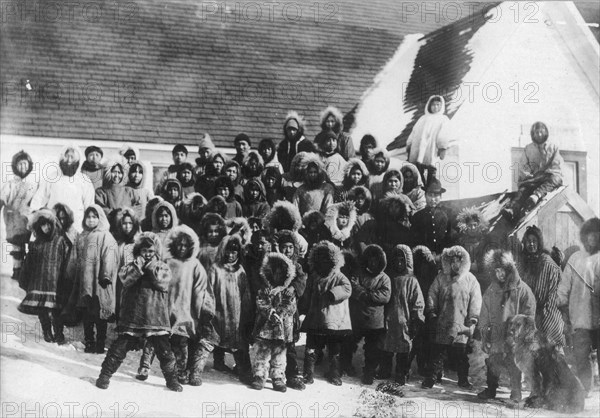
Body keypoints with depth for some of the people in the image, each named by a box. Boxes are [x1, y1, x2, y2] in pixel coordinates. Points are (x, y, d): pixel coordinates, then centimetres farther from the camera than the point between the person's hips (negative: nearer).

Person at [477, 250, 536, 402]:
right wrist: (484, 337, 7)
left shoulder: (522, 289, -3)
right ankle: (491, 390, 24)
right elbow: (484, 315, 13)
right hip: (495, 336, 4)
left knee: (514, 368, 0)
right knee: (493, 365, 9)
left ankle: (516, 394, 13)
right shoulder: (490, 291, 10)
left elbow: (529, 315, -2)